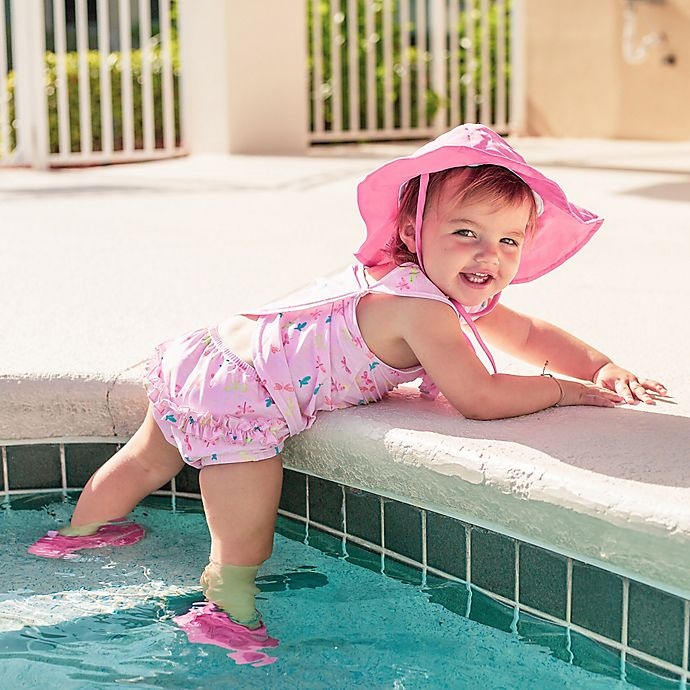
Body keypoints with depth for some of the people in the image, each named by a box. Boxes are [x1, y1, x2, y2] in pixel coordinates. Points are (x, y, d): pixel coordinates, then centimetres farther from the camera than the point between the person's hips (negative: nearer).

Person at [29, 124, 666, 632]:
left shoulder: (464, 297, 4)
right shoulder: (422, 308, -27)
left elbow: (529, 334, 16)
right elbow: (480, 398, -29)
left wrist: (603, 366, 3)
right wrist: (569, 389, -15)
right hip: (237, 400, -11)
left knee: (145, 463, 35)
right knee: (241, 559, -6)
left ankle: (81, 533, 58)